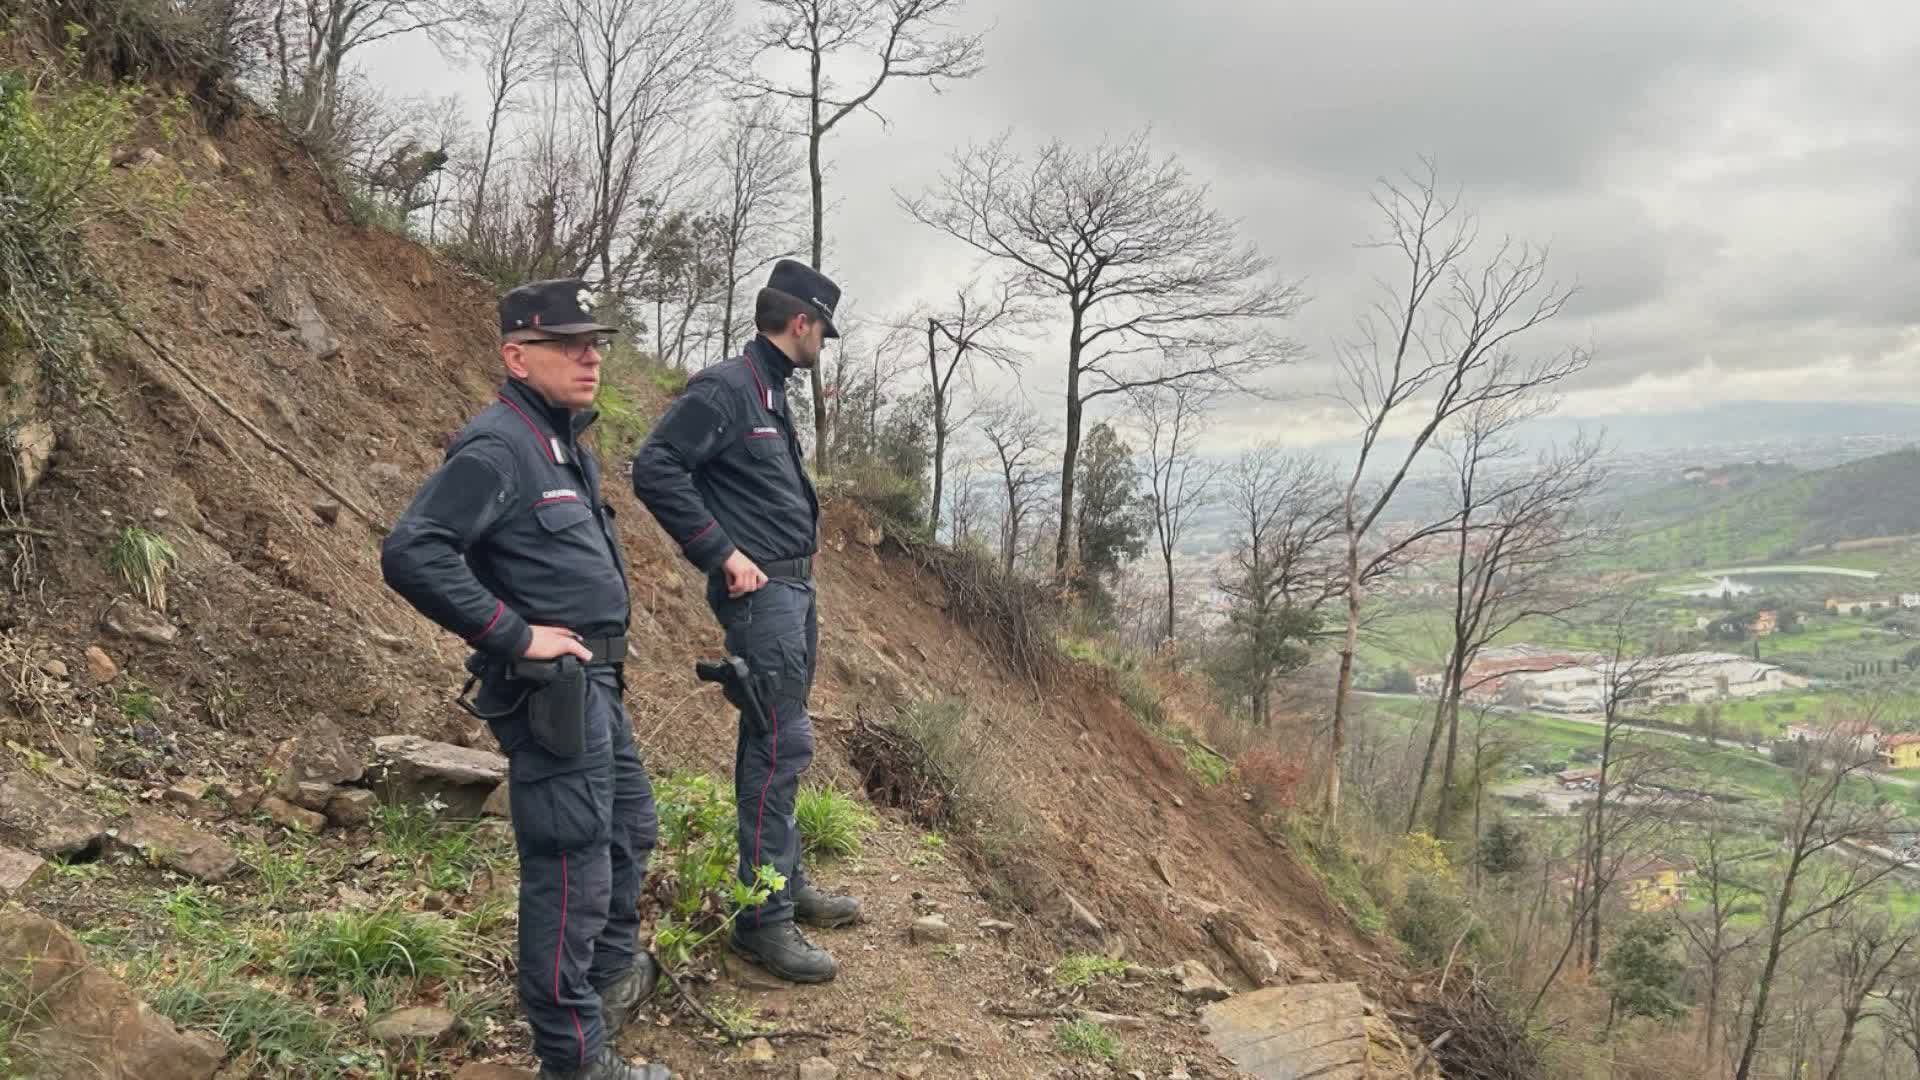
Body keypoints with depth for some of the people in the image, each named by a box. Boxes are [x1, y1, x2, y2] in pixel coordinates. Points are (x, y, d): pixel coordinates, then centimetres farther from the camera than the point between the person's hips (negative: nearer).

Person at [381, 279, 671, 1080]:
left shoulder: (566, 441, 14)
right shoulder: (497, 446, -17)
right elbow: (411, 554, -27)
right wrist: (514, 634, -23)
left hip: (595, 684, 10)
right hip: (551, 691, -10)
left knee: (629, 832, 24)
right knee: (573, 869, -2)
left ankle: (615, 971, 45)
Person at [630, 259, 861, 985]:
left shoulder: (771, 393, 15)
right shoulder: (725, 388, -13)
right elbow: (654, 469, -20)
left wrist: (800, 540, 13)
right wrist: (722, 554, -19)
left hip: (795, 585, 10)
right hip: (760, 591, -10)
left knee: (775, 742, 16)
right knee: (782, 745, -8)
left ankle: (788, 883, 28)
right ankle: (764, 920, 1)